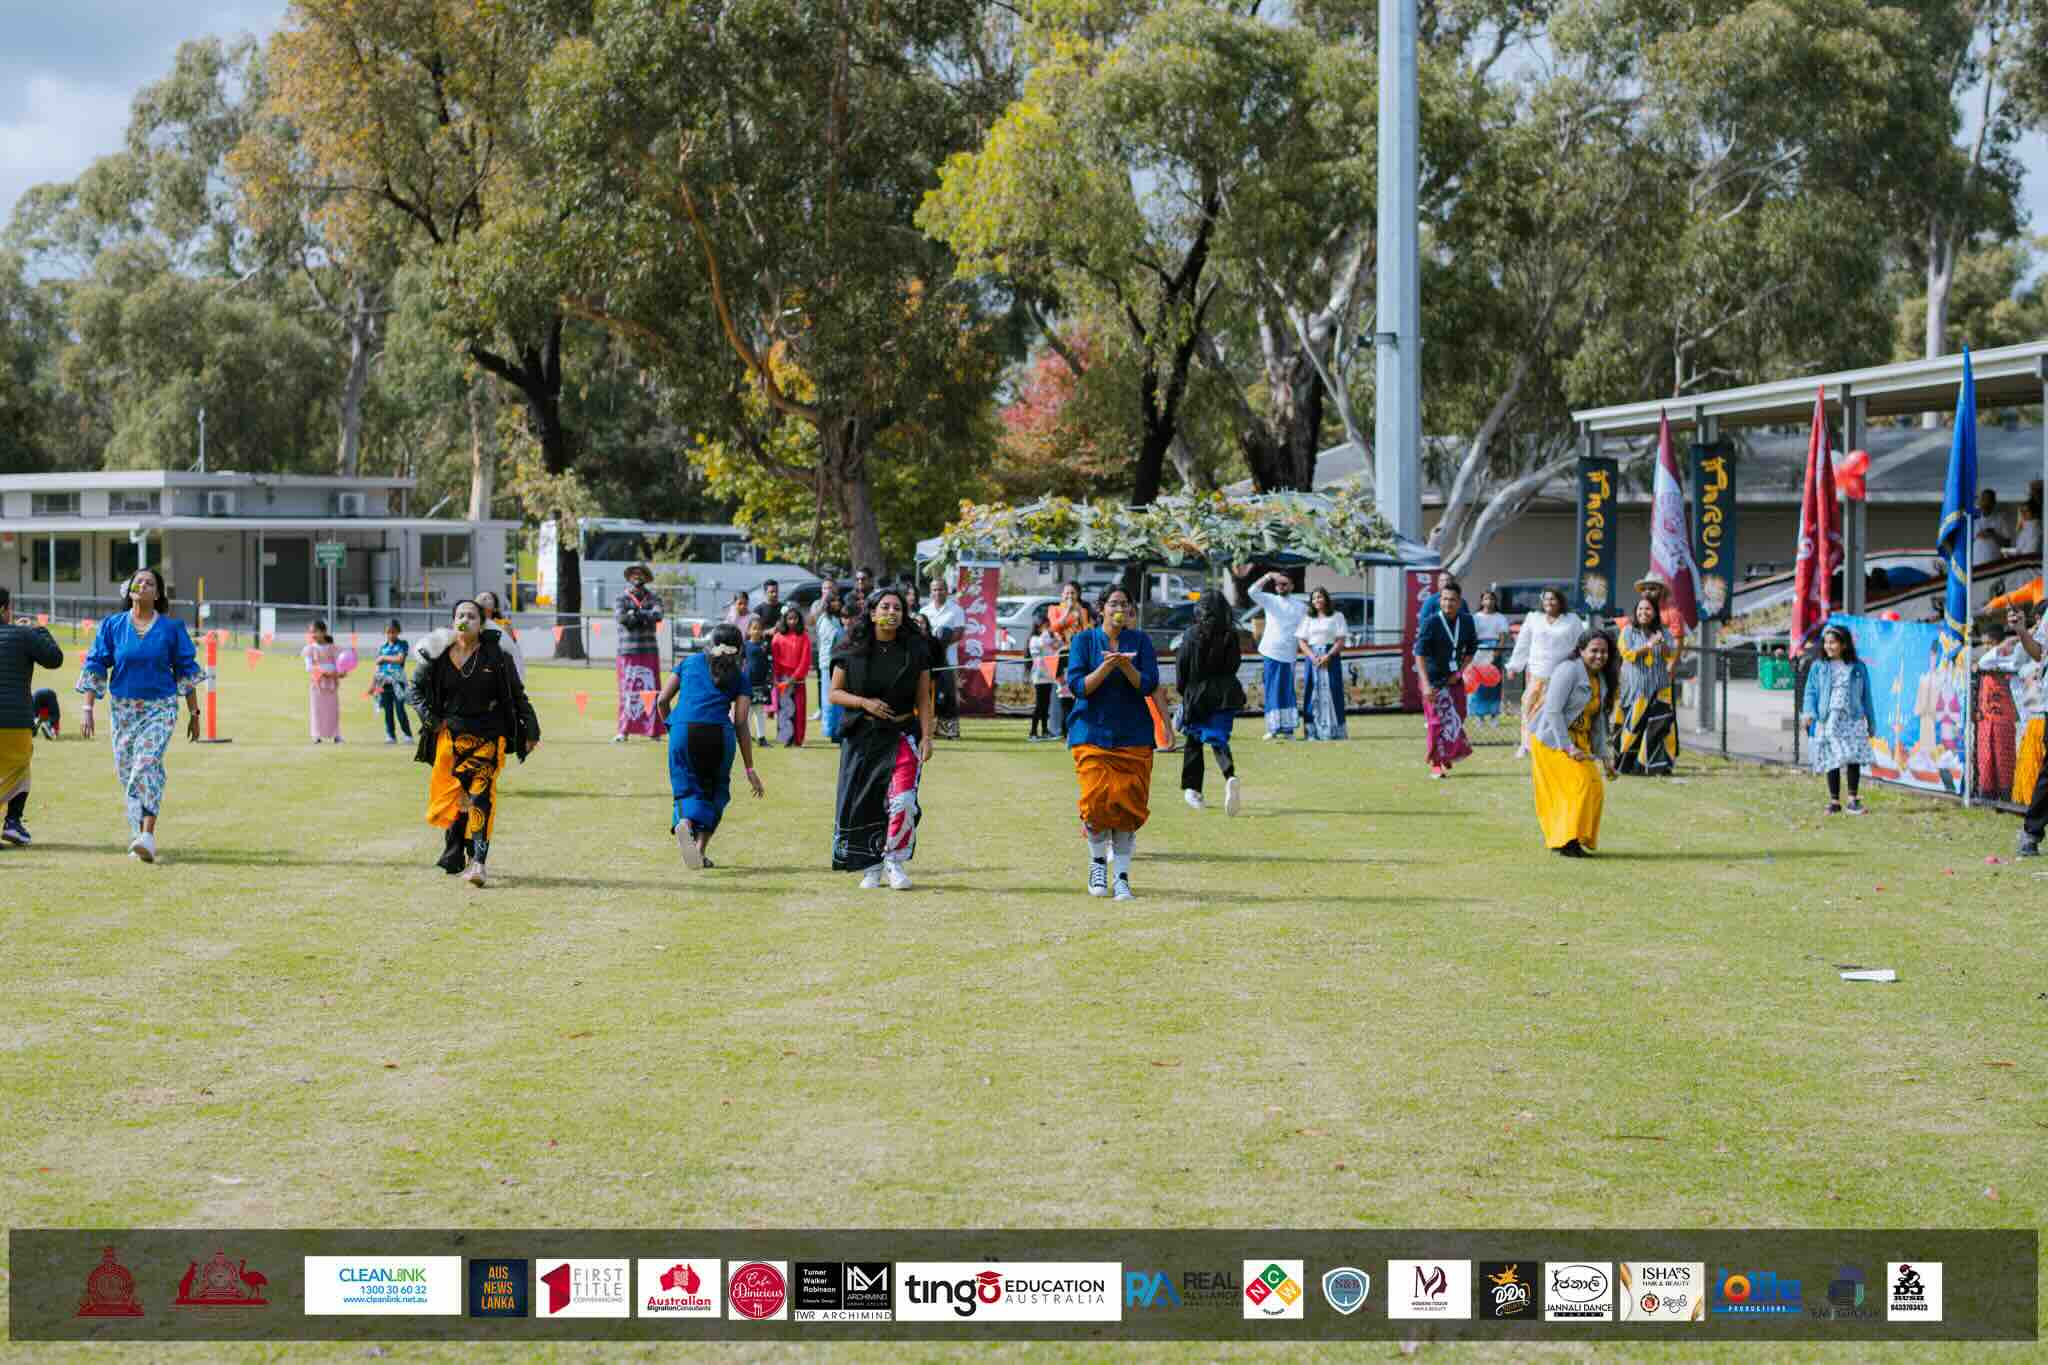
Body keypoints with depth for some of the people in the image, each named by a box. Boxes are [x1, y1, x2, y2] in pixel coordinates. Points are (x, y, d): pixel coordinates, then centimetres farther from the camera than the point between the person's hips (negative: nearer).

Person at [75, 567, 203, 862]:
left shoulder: (171, 628, 0)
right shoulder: (112, 626, 3)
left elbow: (187, 671, 6)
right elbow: (94, 667, 4)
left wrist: (194, 713, 8)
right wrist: (87, 709, -4)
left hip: (160, 708, -3)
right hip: (123, 707, 3)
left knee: (147, 763, -21)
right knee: (127, 769, 5)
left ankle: (148, 836, -28)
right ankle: (138, 834, 20)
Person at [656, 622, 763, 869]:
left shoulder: (690, 662, 20)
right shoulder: (738, 677, 15)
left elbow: (662, 701, 14)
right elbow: (741, 724, 7)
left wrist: (671, 726, 33)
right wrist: (750, 769, 8)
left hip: (683, 730, 1)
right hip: (719, 733, 0)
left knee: (687, 790, 5)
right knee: (715, 791, 18)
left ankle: (684, 822, -30)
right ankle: (701, 850, 9)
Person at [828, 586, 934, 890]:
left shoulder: (915, 650, 1)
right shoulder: (852, 650, -1)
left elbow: (923, 699, 4)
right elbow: (835, 693, 3)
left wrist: (926, 737, -4)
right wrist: (865, 702, -13)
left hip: (902, 736, -1)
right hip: (861, 738, 1)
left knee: (902, 801, -17)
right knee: (863, 805, 2)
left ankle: (895, 863, -1)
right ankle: (871, 868, 17)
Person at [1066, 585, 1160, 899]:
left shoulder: (1140, 641, 6)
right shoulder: (1084, 640, 3)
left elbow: (1149, 685, -4)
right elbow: (1078, 685, -7)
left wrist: (1125, 664, -20)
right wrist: (1107, 666, -21)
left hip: (1133, 735, 1)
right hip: (1092, 733, -1)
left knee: (1129, 804, -4)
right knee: (1097, 800, -11)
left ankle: (1122, 876, 3)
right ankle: (1097, 862, 15)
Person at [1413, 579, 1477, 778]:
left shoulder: (1467, 621, -2)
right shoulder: (1430, 622, -17)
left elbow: (1471, 650, 10)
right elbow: (1420, 654, -17)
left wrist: (1459, 672, -2)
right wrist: (1426, 684, -23)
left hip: (1455, 679, 5)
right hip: (1434, 680, -5)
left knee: (1457, 718, 10)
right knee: (1438, 721, -4)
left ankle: (1447, 756, 32)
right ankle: (1436, 764, 8)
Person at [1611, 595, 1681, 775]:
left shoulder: (1663, 632, 9)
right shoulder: (1628, 631, 3)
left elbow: (1672, 656, 1)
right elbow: (1627, 653, -10)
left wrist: (1662, 644, -19)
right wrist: (1649, 645, -20)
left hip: (1658, 689, 2)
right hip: (1634, 688, -2)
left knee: (1660, 725, -6)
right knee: (1633, 725, -3)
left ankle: (1659, 765, -3)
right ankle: (1628, 764, 5)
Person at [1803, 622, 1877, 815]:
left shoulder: (1858, 668, 7)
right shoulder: (1818, 668, 7)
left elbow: (1866, 696, 10)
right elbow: (1811, 692, 6)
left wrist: (1871, 722, 11)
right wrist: (1810, 713, -10)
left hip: (1852, 720, -1)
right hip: (1828, 721, 1)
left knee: (1854, 758, -9)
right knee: (1832, 762, 3)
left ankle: (1853, 799, 2)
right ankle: (1834, 801, 11)